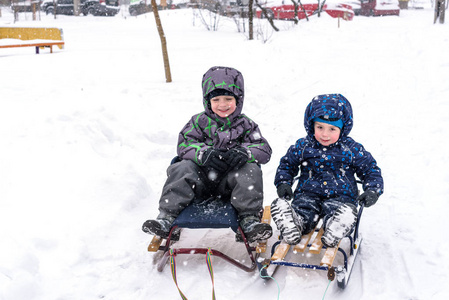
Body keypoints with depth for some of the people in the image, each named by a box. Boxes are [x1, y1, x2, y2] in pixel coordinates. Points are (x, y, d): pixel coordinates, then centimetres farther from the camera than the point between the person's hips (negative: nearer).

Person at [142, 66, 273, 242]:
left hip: (230, 181, 0)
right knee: (182, 169, -26)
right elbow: (184, 144, -3)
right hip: (201, 178, 1)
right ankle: (166, 217, -26)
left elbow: (264, 150, 0)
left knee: (251, 170, -27)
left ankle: (249, 219, -27)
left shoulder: (246, 125, 8)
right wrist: (204, 153, -25)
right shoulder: (200, 121, 8)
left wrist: (243, 152, -23)